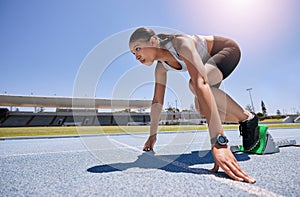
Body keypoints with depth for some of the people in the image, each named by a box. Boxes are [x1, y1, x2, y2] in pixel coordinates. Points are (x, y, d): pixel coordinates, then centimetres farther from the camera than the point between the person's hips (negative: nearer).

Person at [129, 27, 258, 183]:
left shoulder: (181, 44, -36)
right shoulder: (161, 67, -12)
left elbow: (201, 84, -50)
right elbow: (157, 101, -7)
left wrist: (218, 142, -57)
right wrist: (152, 135, -4)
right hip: (211, 61, 7)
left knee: (195, 84, -35)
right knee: (201, 107, -9)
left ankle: (247, 117, -16)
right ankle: (244, 123, 13)